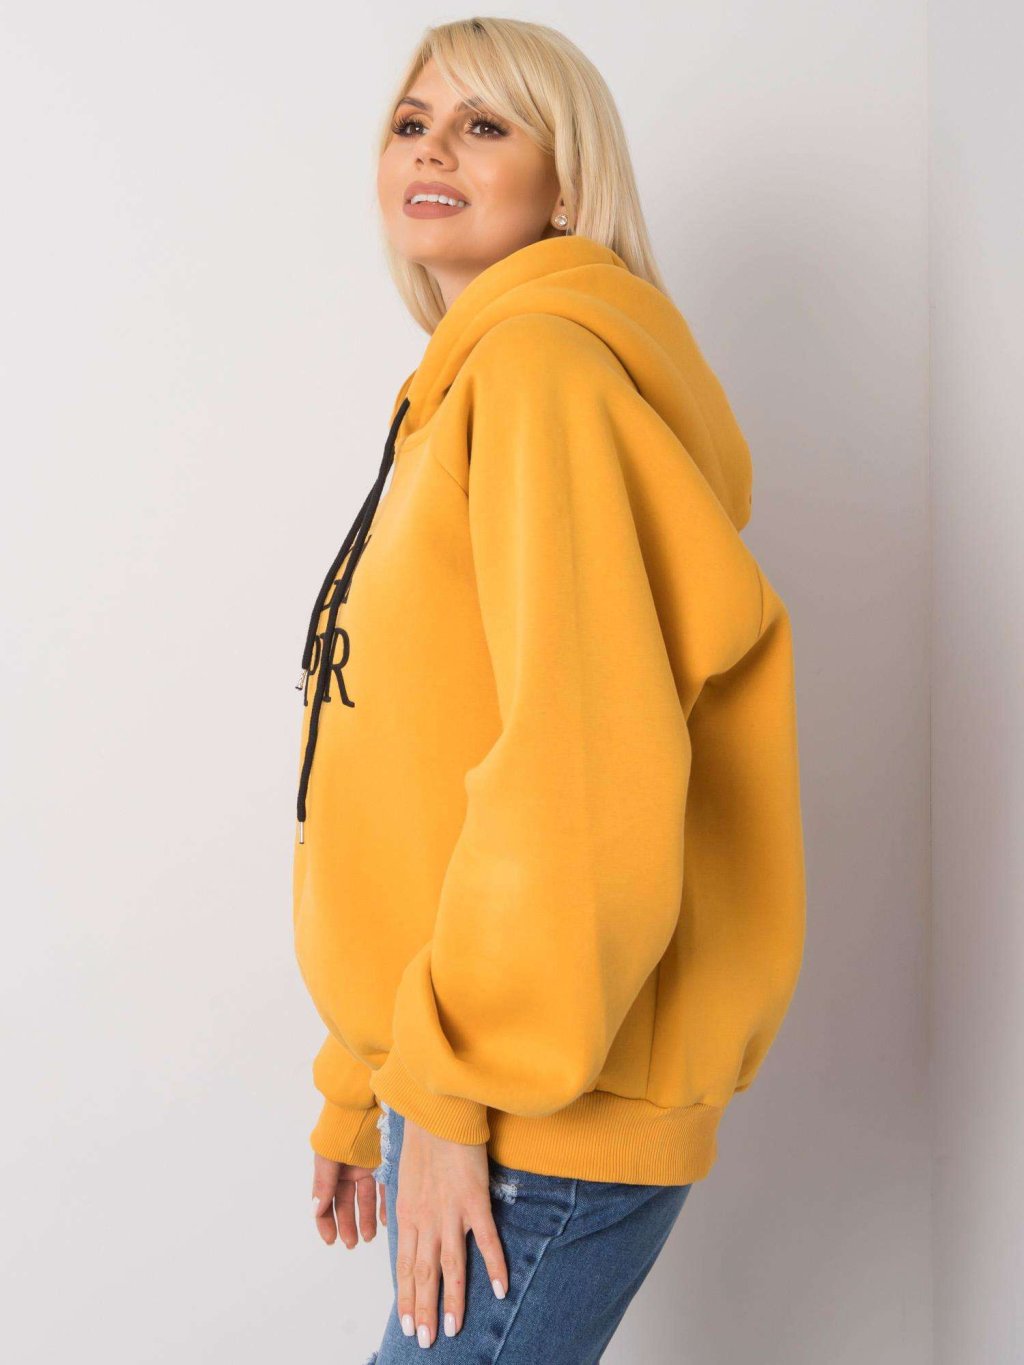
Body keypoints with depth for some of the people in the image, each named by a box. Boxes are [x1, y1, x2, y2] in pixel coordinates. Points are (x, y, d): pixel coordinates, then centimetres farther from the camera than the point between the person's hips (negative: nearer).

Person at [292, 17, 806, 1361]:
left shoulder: (544, 365, -12)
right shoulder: (458, 394, 16)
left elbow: (585, 760, -24)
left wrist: (456, 1088, -18)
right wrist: (360, 1084, 18)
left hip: (544, 1126, -8)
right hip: (454, 1085, 8)